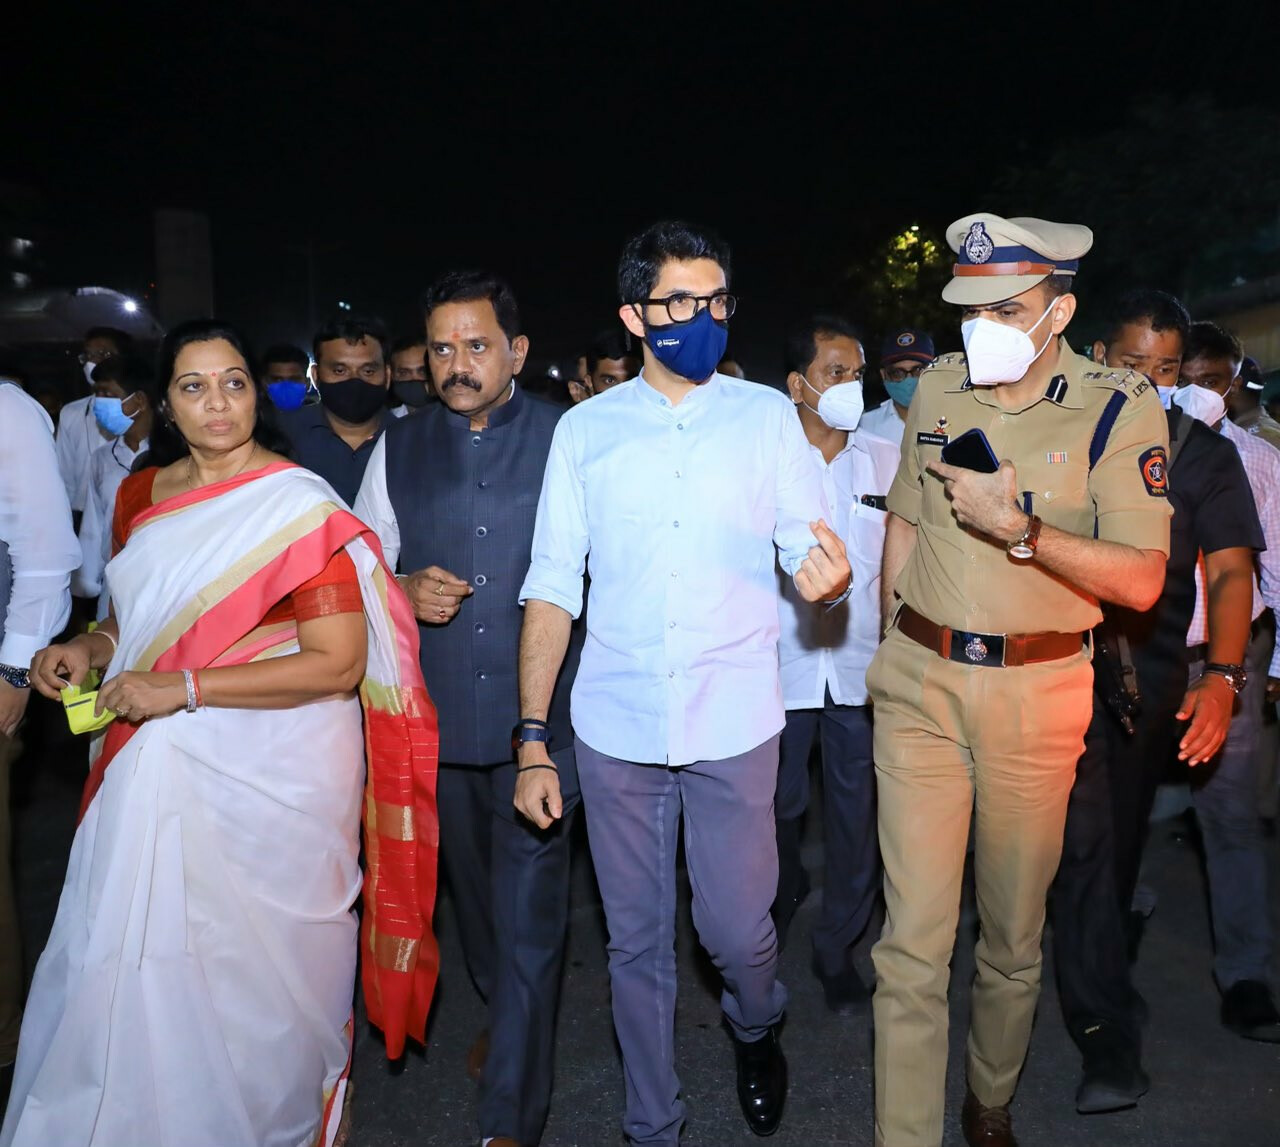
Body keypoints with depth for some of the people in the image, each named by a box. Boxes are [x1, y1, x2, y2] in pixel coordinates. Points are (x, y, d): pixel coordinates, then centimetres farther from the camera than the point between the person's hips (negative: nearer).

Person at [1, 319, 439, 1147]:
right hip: (156, 771, 6)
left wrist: (185, 688, -19)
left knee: (254, 968, 9)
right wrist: (91, 648, 4)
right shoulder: (142, 497, 9)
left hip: (272, 776, -5)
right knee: (143, 964, 13)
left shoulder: (301, 506, -12)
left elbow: (340, 662, -18)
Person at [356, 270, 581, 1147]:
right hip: (439, 713, 4)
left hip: (539, 714, -4)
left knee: (530, 907, -1)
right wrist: (404, 589, -9)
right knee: (472, 884, 21)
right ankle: (506, 1017, 48)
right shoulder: (400, 448, 7)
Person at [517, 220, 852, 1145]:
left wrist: (829, 577, -25)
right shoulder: (586, 428, 4)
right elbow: (552, 588, 3)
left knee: (737, 933, 6)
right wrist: (532, 739, -2)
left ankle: (756, 1027, 43)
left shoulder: (767, 415, 3)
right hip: (614, 728, 1)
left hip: (734, 723, -1)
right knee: (636, 942, 12)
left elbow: (809, 555, 0)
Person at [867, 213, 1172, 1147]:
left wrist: (1021, 529, -24)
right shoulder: (937, 389, 5)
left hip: (1039, 693, -1)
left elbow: (1142, 581, -14)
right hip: (920, 684, 2)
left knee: (1014, 938, 15)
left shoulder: (1122, 409, -7)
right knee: (913, 943, 1)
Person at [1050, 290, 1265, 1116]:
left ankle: (1104, 970, 29)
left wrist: (1221, 678, -16)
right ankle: (1110, 1040, 13)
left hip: (1152, 675, 1)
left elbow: (1231, 571, -3)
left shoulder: (1205, 454, 4)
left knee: (1122, 838, 10)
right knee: (1086, 839, -3)